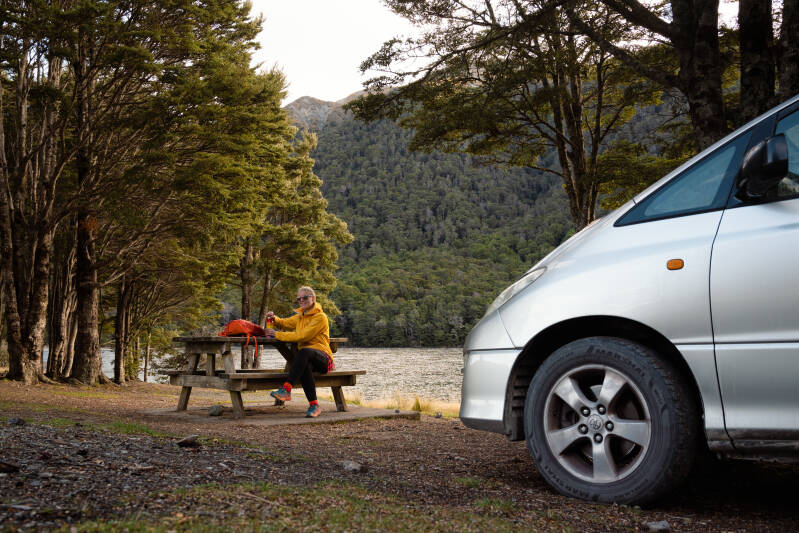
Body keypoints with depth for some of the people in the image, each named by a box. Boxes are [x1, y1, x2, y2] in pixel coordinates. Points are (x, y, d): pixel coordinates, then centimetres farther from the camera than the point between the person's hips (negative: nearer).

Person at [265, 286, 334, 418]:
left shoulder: (320, 317, -6)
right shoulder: (300, 316, 21)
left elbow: (302, 336, -15)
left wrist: (277, 335, -14)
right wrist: (274, 318, 4)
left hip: (323, 359, -5)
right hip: (306, 359, 5)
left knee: (304, 351, -39)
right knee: (304, 366, -35)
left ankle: (286, 389, -47)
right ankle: (314, 405, -35)